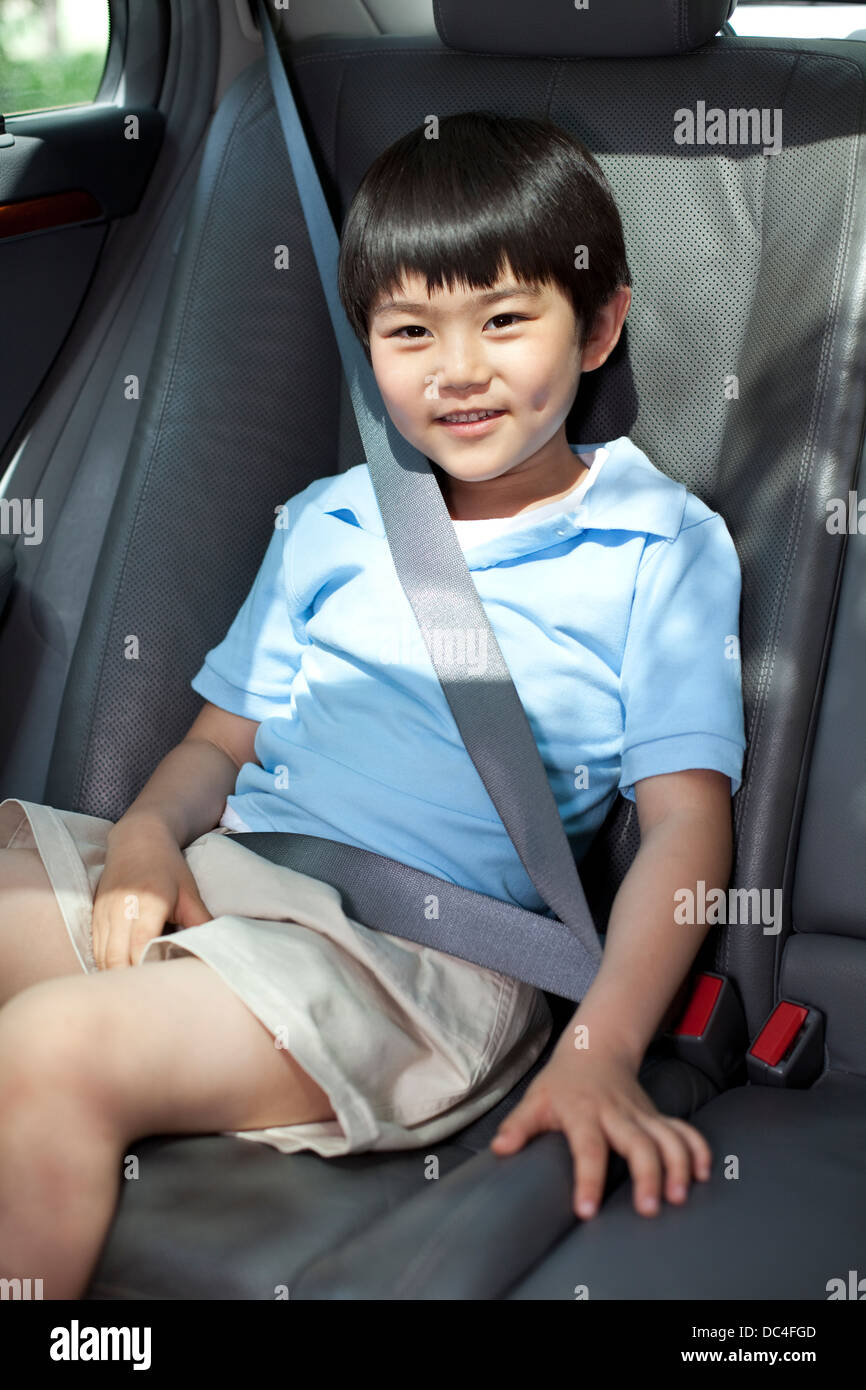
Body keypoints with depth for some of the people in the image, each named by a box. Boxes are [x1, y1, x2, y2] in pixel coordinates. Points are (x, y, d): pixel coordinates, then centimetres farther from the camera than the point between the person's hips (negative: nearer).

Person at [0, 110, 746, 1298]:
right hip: (223, 879, 6)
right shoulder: (325, 524, 19)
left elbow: (686, 817, -2)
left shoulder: (660, 547, 4)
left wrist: (599, 1053, -15)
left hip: (424, 946, -6)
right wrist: (148, 834, -4)